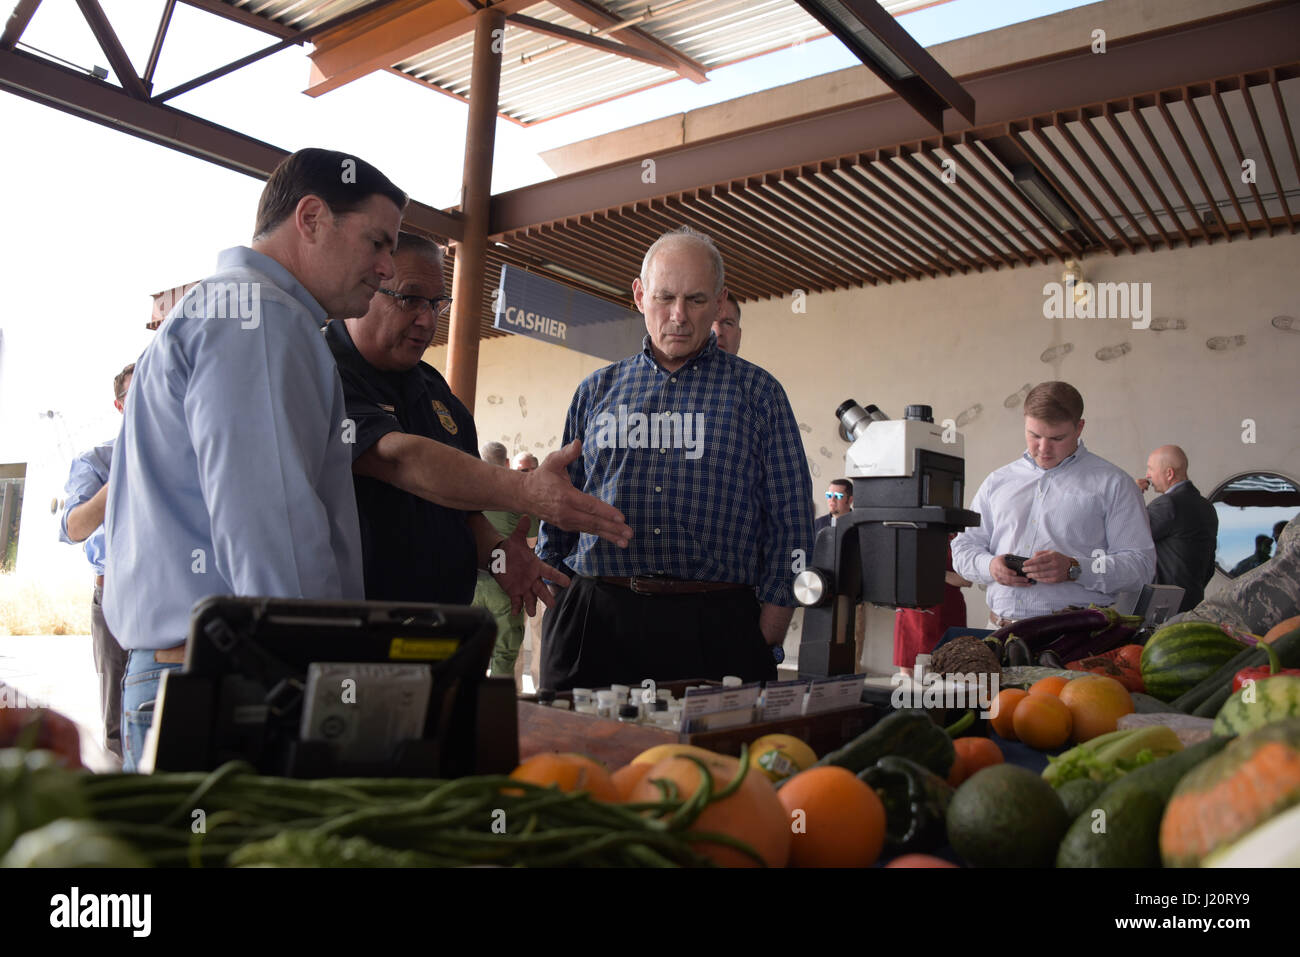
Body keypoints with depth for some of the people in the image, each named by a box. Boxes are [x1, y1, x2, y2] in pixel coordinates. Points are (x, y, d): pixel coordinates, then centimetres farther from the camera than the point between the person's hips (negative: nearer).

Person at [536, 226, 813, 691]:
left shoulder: (757, 392, 7)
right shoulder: (596, 391, 13)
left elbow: (789, 519, 4)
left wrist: (768, 642, -3)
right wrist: (556, 611, 9)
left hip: (715, 626, -1)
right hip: (594, 620, 2)